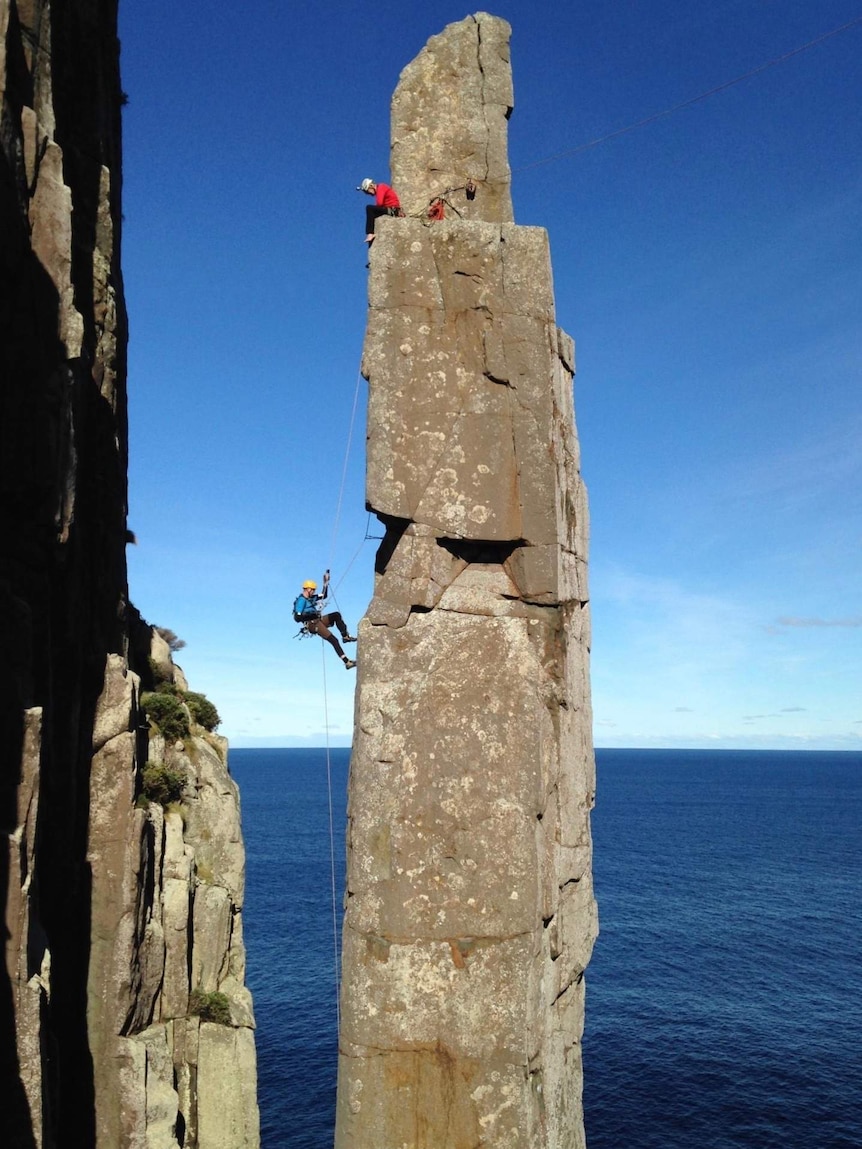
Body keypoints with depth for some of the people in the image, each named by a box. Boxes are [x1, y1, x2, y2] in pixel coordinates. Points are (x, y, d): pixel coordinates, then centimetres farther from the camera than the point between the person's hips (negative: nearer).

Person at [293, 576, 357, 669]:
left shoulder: (311, 597, 15)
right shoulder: (301, 600, -11)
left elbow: (324, 596, 25)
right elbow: (297, 617, -18)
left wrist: (325, 584, 16)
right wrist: (311, 615, -26)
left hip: (318, 620, 9)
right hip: (311, 624, -9)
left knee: (336, 614, -12)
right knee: (334, 640, -18)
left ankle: (345, 636, -8)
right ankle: (346, 662, -19)